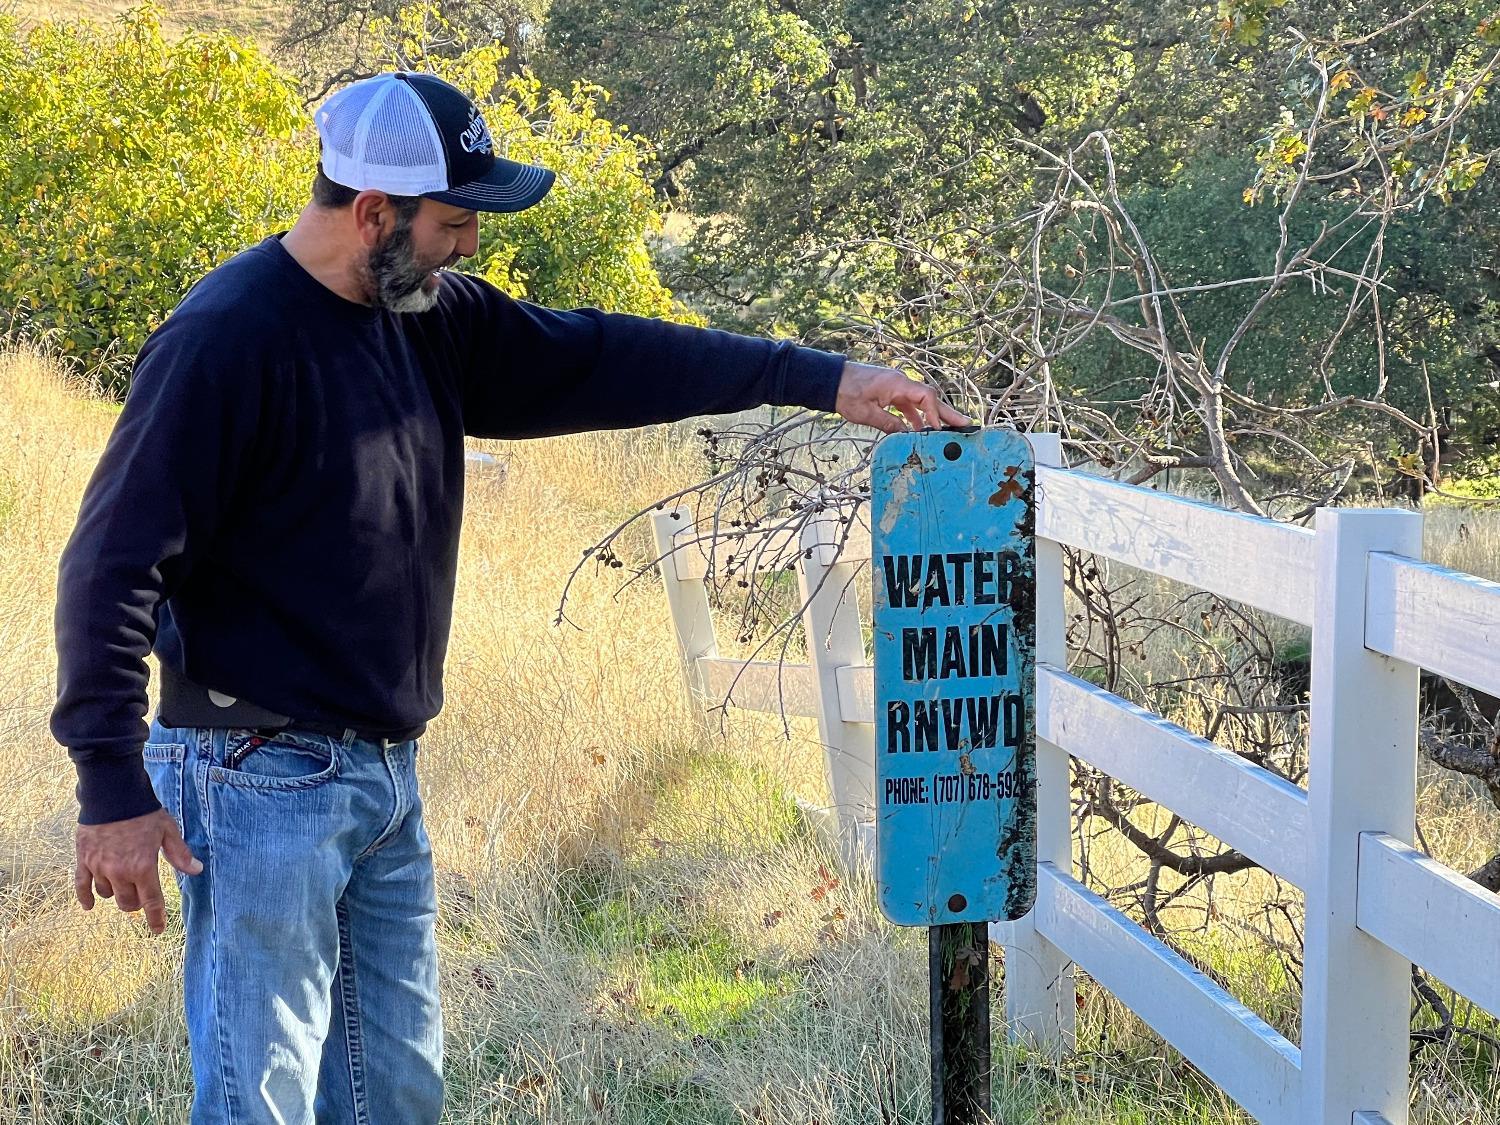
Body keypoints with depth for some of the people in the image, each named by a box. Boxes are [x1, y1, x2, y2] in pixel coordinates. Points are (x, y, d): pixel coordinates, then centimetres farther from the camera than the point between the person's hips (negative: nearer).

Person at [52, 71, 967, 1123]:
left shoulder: (431, 318, 7)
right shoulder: (226, 343, -17)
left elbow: (599, 359, 10)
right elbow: (112, 564, -17)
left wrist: (821, 377, 7)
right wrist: (114, 789, -21)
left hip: (385, 778, 8)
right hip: (260, 782, -8)